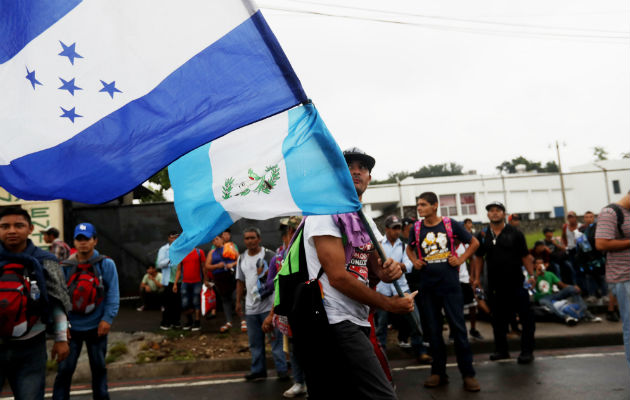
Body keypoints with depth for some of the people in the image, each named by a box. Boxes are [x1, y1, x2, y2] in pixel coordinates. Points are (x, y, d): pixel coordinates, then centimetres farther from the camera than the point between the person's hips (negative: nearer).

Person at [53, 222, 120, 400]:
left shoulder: (106, 264, -5)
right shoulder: (65, 267, -2)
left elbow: (113, 294, -7)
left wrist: (107, 318, -14)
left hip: (96, 326, 0)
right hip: (71, 327, 0)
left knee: (99, 367, 15)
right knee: (65, 369, 2)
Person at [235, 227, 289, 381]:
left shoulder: (269, 255, -4)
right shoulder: (242, 259, 12)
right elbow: (240, 281, 17)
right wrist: (238, 302, 13)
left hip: (269, 304, -5)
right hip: (251, 307, 5)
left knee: (276, 338, -1)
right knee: (255, 341, 12)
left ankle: (282, 370, 7)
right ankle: (257, 370, 23)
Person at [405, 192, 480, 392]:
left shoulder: (450, 224, -2)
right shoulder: (416, 228, 4)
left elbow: (474, 243, 9)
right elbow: (410, 248, 23)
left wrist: (460, 259, -2)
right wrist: (414, 261, 4)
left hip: (449, 284, -3)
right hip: (427, 285, 3)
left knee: (458, 327, -1)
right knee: (433, 329, 9)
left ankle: (468, 374, 9)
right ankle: (438, 372, 20)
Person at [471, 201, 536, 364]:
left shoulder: (515, 233, -1)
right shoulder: (483, 235, 5)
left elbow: (525, 256, 0)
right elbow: (478, 257, 12)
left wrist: (531, 274, -7)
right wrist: (477, 278, 8)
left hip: (516, 282, -3)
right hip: (494, 284, 3)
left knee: (526, 317, 0)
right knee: (498, 318, 12)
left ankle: (527, 350, 11)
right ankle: (501, 349, 25)